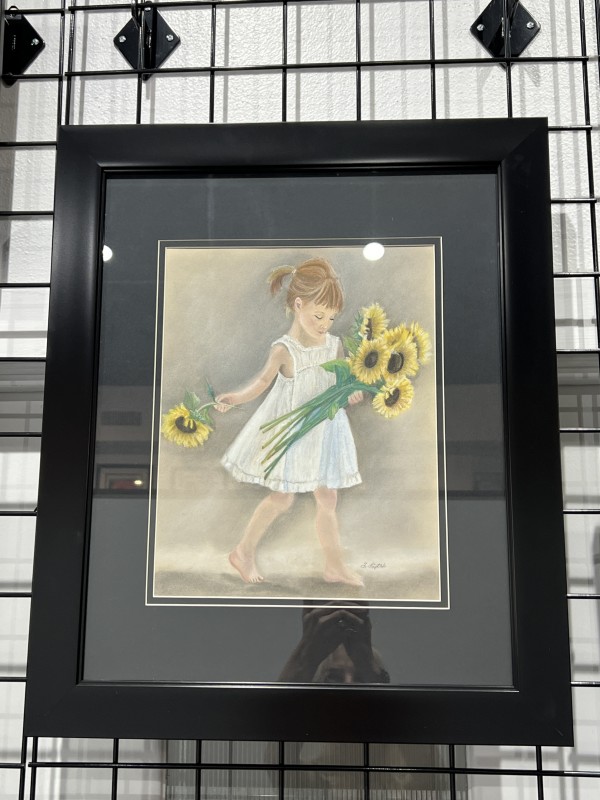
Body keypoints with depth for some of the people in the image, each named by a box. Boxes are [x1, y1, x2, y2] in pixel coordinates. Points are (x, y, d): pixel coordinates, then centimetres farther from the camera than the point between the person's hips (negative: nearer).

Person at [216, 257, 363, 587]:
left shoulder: (334, 345, -2)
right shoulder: (284, 350, -18)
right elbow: (263, 382, -13)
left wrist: (350, 393, -13)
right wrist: (234, 397, -28)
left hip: (324, 430, 5)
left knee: (327, 499, 10)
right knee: (282, 499, 2)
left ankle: (335, 566, 24)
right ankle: (243, 552, 24)